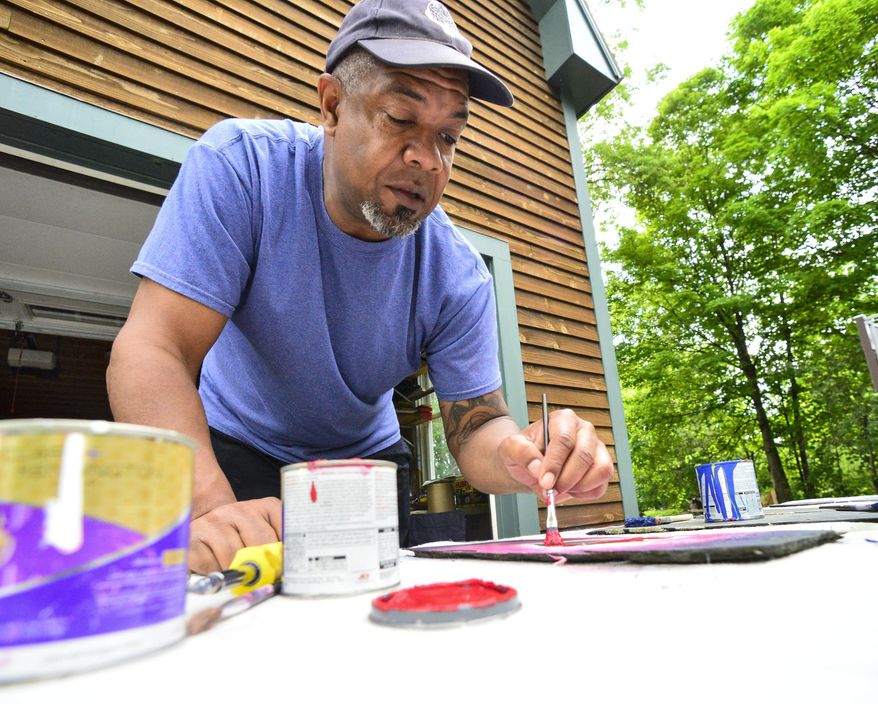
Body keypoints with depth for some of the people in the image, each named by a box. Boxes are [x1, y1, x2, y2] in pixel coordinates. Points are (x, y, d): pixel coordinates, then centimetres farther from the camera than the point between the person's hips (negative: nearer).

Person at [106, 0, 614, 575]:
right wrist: (206, 506, -44)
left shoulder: (458, 276, -18)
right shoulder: (239, 165, -23)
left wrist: (523, 460, -37)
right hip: (229, 447, -1)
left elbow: (476, 428, -14)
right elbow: (153, 348, -28)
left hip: (365, 458, 2)